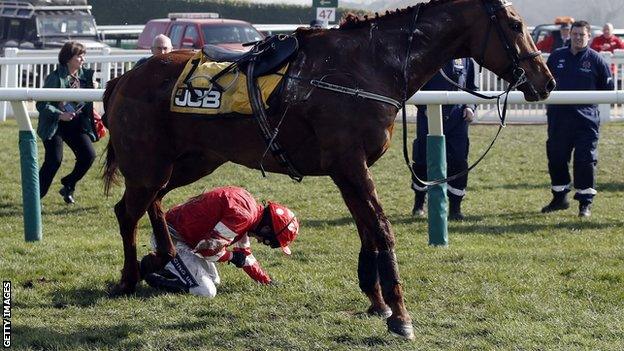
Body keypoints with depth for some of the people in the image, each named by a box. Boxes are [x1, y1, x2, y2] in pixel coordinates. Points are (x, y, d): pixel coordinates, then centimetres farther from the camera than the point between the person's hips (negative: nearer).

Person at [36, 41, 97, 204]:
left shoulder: (85, 75, 2)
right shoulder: (56, 78, -16)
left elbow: (86, 103, 13)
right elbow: (41, 105, -15)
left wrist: (93, 90, -7)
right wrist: (60, 115, -26)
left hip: (76, 123, 6)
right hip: (55, 125, -6)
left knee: (89, 155, -6)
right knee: (54, 160, -14)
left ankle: (68, 186, 16)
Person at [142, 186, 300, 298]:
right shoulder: (241, 215, -26)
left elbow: (244, 255, 21)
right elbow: (208, 247, -25)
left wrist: (267, 281, 24)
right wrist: (232, 256, -6)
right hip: (172, 238, -10)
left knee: (214, 280, 21)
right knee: (206, 292, -15)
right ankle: (150, 269, -4)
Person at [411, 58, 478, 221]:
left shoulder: (466, 60, 7)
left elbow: (472, 88, 16)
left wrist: (470, 107, -1)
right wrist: (424, 107, -14)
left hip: (457, 117, 2)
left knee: (459, 162, -4)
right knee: (423, 161, 5)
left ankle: (455, 208, 6)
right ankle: (419, 204, 27)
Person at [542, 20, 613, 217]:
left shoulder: (596, 60, -1)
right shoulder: (557, 57, 8)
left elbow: (607, 89, 5)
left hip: (586, 119, -4)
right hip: (558, 118, 4)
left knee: (585, 160, -6)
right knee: (556, 158, 9)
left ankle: (585, 202, 2)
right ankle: (560, 198, 24)